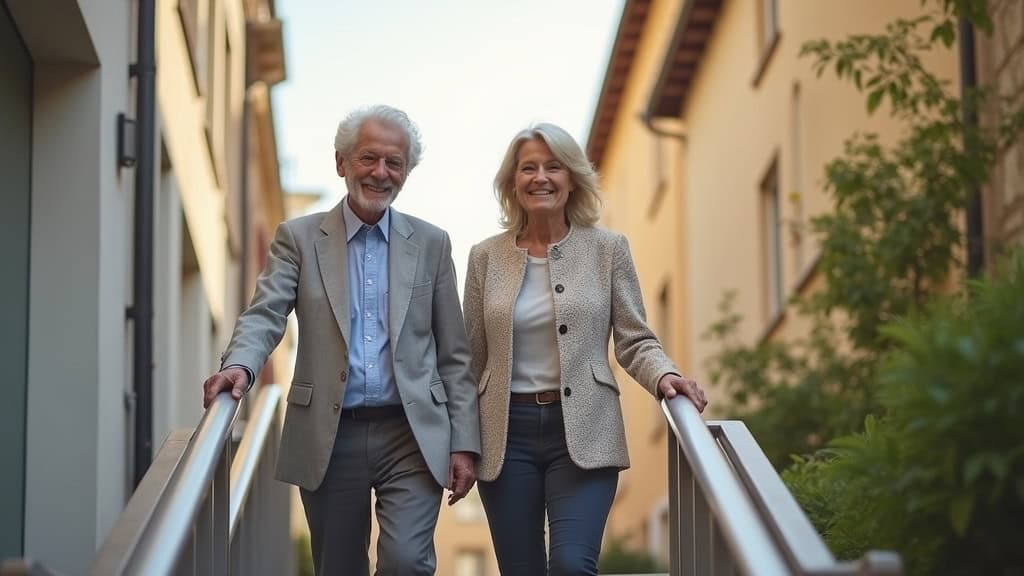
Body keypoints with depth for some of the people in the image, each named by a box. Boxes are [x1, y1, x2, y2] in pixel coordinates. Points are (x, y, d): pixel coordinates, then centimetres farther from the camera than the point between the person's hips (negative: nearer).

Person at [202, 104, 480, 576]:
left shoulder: (431, 244, 9)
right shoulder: (299, 238, 6)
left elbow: (454, 355, 8)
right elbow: (265, 315, -6)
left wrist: (464, 443, 2)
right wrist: (240, 365, -28)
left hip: (412, 435, 0)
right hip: (329, 437, 0)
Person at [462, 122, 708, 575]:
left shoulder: (608, 248, 3)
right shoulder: (486, 257, 6)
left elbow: (635, 341, 3)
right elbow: (471, 357, 10)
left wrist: (665, 376, -18)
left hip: (583, 434, -2)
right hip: (507, 434, 2)